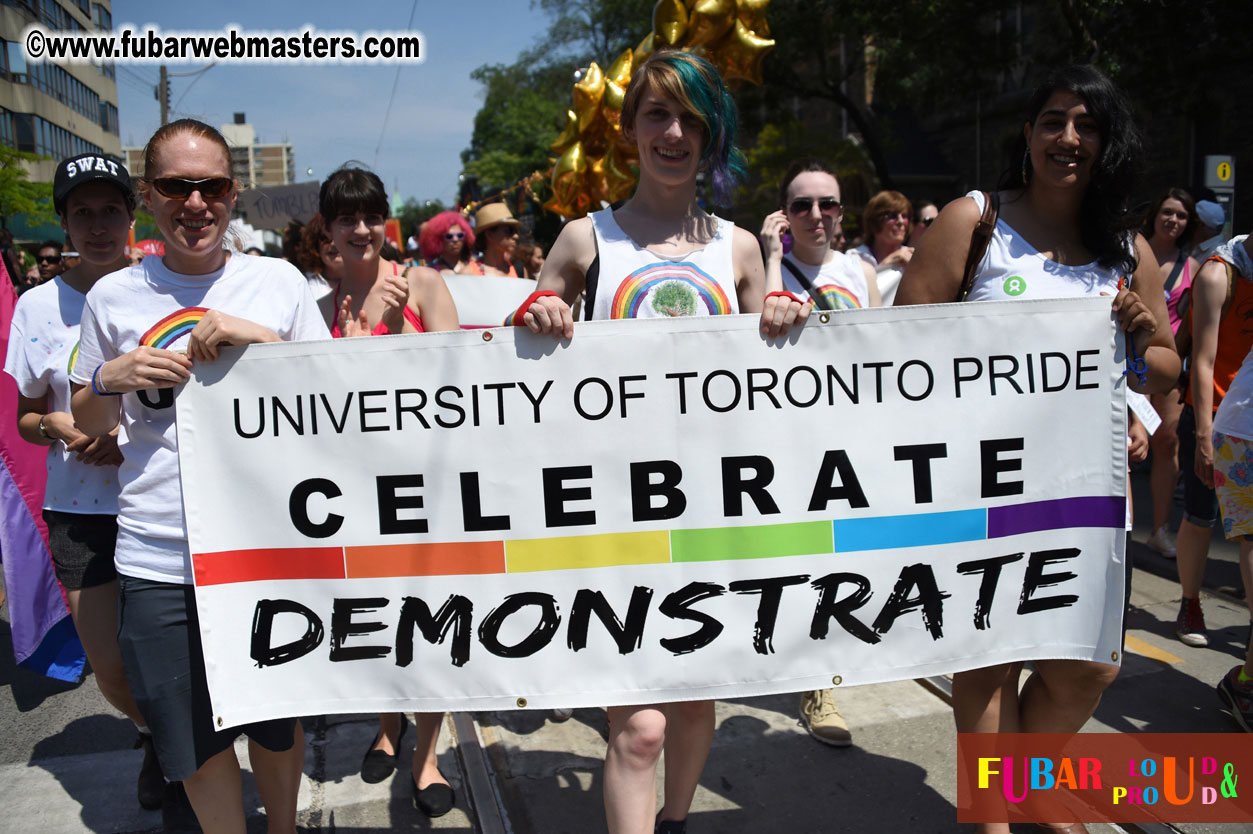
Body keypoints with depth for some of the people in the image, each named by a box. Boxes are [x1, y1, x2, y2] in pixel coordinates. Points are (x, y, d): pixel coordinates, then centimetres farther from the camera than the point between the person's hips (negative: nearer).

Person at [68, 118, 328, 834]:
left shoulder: (280, 281, 1)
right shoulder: (113, 297, 5)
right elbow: (91, 424, 14)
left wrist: (263, 337, -14)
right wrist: (110, 379, -7)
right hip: (157, 560, 1)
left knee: (278, 725, 15)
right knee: (194, 742, 12)